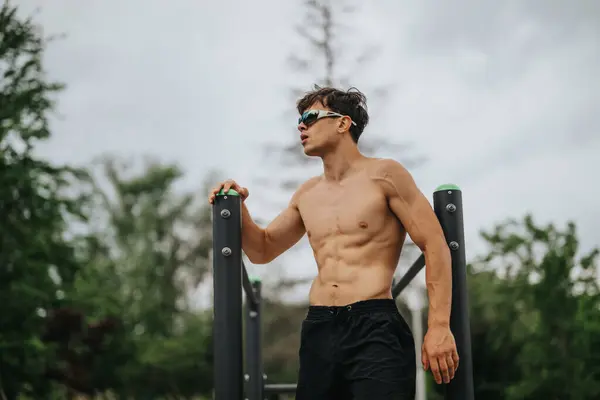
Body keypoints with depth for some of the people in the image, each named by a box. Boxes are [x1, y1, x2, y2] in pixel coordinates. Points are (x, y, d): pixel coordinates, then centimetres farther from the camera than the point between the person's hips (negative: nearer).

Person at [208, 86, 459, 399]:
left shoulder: (383, 175, 0)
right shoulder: (307, 194, 17)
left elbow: (435, 246, -4)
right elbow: (262, 249, 28)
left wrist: (438, 327, -12)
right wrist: (238, 208, 8)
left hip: (375, 328, -6)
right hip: (318, 331, 6)